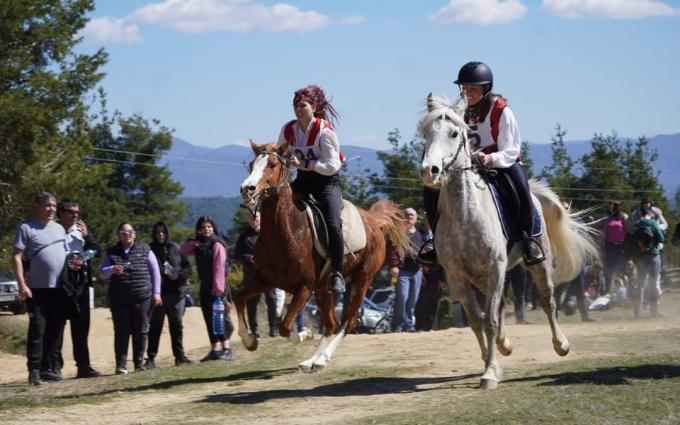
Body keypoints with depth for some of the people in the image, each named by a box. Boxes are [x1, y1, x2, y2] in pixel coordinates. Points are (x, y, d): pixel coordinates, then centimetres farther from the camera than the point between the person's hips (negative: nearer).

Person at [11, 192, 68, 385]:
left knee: (54, 330, 8)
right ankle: (34, 370, -5)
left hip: (58, 289, 6)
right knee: (37, 329, -8)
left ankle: (48, 368, 16)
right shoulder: (26, 228, -4)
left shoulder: (59, 229, 15)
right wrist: (22, 285, -18)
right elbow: (16, 257, -9)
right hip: (37, 289, -6)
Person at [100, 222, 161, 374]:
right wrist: (112, 270, -13)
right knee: (121, 332, -3)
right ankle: (121, 365, -3)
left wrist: (156, 292, 4)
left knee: (141, 331, 2)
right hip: (119, 299, 0)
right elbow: (102, 273, 9)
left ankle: (139, 363, 9)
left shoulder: (145, 250, 8)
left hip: (142, 298, 0)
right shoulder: (112, 253, 11)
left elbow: (155, 271, 10)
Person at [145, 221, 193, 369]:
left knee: (177, 326, 6)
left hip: (176, 292, 2)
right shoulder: (150, 250, 1)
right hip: (157, 294, -2)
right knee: (155, 327, -1)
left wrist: (179, 275, -9)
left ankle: (179, 355, 13)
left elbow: (187, 267, 10)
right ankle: (151, 358, 2)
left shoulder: (176, 248, 9)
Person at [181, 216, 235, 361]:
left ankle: (226, 349, -11)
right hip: (205, 285, 8)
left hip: (217, 286, -8)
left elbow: (219, 267, -15)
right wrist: (194, 243, -2)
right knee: (209, 318, 7)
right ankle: (215, 349, 10)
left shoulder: (217, 244, -8)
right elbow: (183, 251, 15)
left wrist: (218, 286, -22)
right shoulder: (198, 246, 15)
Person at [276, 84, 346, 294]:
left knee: (333, 225, -22)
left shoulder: (325, 132, -17)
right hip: (302, 180, 6)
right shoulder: (288, 130, 0)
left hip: (327, 180, -6)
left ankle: (337, 274, -10)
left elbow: (332, 166, -21)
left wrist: (304, 163, -27)